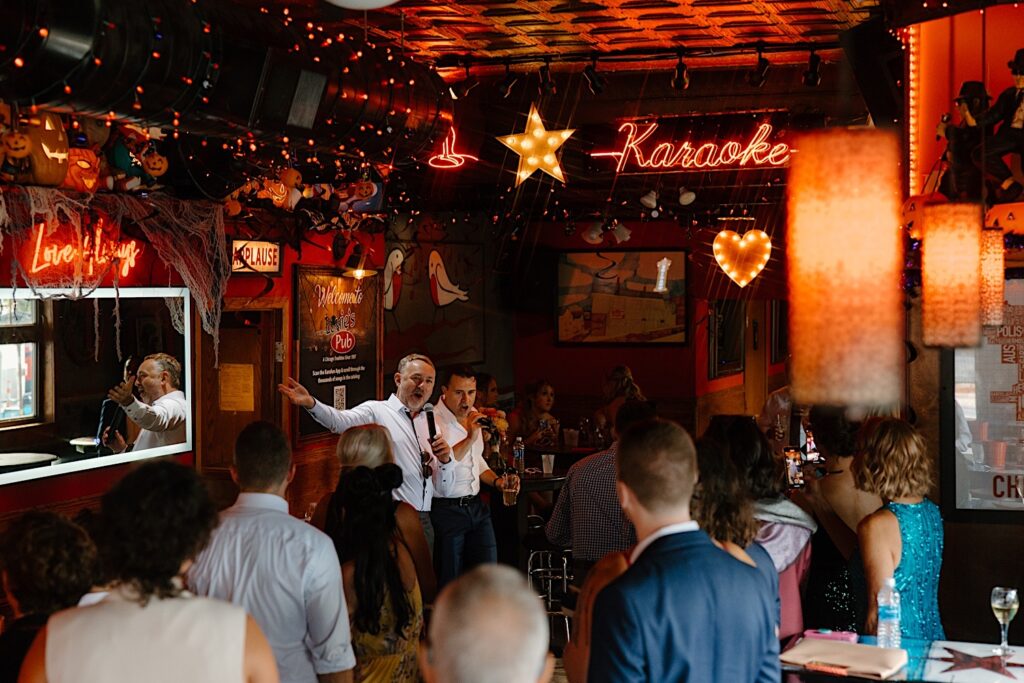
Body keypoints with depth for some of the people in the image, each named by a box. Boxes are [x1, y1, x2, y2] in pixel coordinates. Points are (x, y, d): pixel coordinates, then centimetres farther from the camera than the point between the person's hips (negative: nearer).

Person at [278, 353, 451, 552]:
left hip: (424, 520, 6)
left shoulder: (429, 421, 16)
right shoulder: (376, 411, -2)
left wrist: (446, 458, -2)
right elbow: (340, 421, -24)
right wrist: (311, 404, -42)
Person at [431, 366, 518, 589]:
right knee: (450, 585, 1)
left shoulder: (473, 416, 12)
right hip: (446, 510, -7)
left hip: (476, 506, 7)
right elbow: (438, 466, -27)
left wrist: (496, 481, 10)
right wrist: (469, 439, -30)